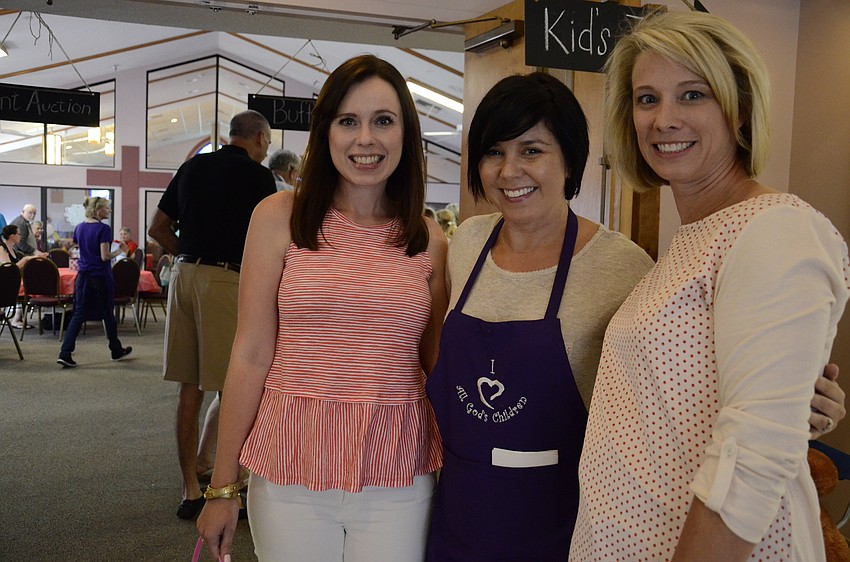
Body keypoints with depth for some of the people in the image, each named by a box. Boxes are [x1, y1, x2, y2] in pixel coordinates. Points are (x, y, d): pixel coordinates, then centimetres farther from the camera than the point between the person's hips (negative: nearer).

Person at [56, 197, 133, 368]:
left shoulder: (79, 228, 7)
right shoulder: (104, 229, -13)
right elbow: (105, 256, -18)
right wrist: (120, 250, -4)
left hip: (83, 275, 5)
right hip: (101, 276, -5)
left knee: (79, 314, 3)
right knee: (108, 313, 9)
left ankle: (65, 354, -8)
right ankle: (116, 351, 24)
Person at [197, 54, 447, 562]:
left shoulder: (429, 240, 3)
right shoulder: (280, 218, -3)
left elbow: (436, 362, 9)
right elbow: (252, 355, -3)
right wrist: (223, 486, -1)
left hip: (397, 481, 2)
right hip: (291, 469, -1)